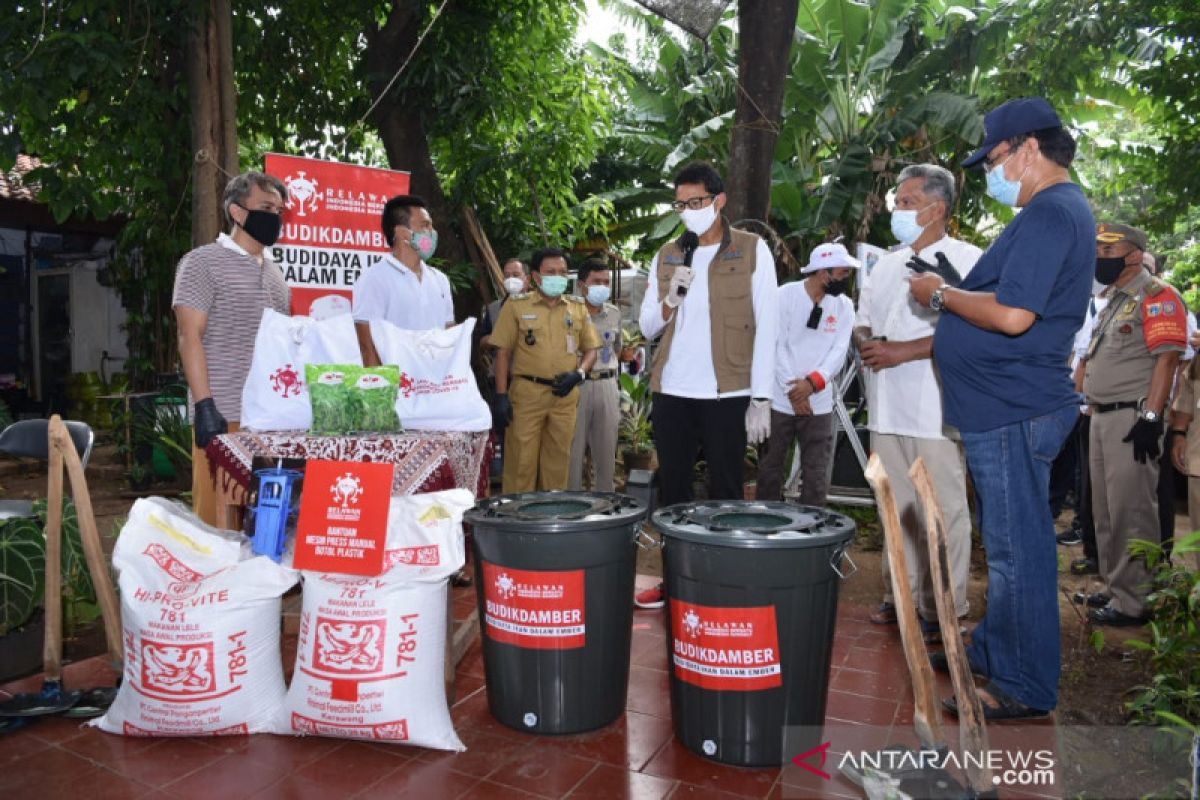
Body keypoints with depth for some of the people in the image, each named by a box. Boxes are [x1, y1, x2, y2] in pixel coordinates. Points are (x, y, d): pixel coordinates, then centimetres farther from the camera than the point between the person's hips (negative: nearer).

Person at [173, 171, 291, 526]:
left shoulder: (275, 271, 20)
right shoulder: (203, 262, 1)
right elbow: (190, 337, -7)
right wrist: (204, 406, -16)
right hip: (225, 415, -6)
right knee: (217, 518, -4)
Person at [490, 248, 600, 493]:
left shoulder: (577, 309, 12)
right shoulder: (516, 306, 3)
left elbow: (590, 349, 15)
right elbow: (503, 352, 1)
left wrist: (578, 374, -6)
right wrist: (501, 396, -6)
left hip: (565, 395, 3)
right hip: (527, 392, -3)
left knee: (558, 460, 8)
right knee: (522, 459, -3)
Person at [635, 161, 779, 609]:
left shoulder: (752, 251, 0)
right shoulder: (666, 257, 11)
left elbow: (765, 327, -4)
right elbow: (647, 328, 11)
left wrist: (761, 398, -9)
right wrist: (671, 297, -9)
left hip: (727, 393, -4)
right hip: (672, 392, 4)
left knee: (725, 492, 4)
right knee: (672, 489, 10)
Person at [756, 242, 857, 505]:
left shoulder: (844, 306, 5)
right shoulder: (785, 295, -5)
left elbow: (839, 352, -3)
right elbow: (776, 345, -9)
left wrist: (812, 382, -18)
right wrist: (791, 388, -15)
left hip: (819, 403, 3)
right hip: (780, 400, -2)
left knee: (816, 475, 4)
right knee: (770, 469, 7)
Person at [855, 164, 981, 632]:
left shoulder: (965, 260, -5)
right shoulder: (888, 264, 18)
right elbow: (863, 321, 20)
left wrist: (903, 352, -18)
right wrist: (867, 342, -3)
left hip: (935, 413, -7)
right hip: (887, 412, 7)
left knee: (943, 514, 1)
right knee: (897, 510, 13)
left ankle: (943, 608, 11)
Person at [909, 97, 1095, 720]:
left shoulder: (1050, 213, -16)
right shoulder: (1059, 210, 18)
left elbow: (1012, 315, -27)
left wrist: (940, 295, -10)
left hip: (1014, 411, -11)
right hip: (1009, 406, 11)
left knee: (1017, 550, -2)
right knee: (1009, 545, 19)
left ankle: (1023, 688, 9)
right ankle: (993, 652, 33)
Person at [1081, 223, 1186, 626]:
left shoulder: (1156, 296, -9)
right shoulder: (1115, 301, 20)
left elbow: (1167, 358, -18)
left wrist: (1151, 418, -24)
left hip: (1133, 417, -10)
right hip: (1103, 417, 10)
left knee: (1130, 511, -6)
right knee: (1105, 510, 14)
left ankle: (1132, 601, 1)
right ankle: (1114, 586, 24)